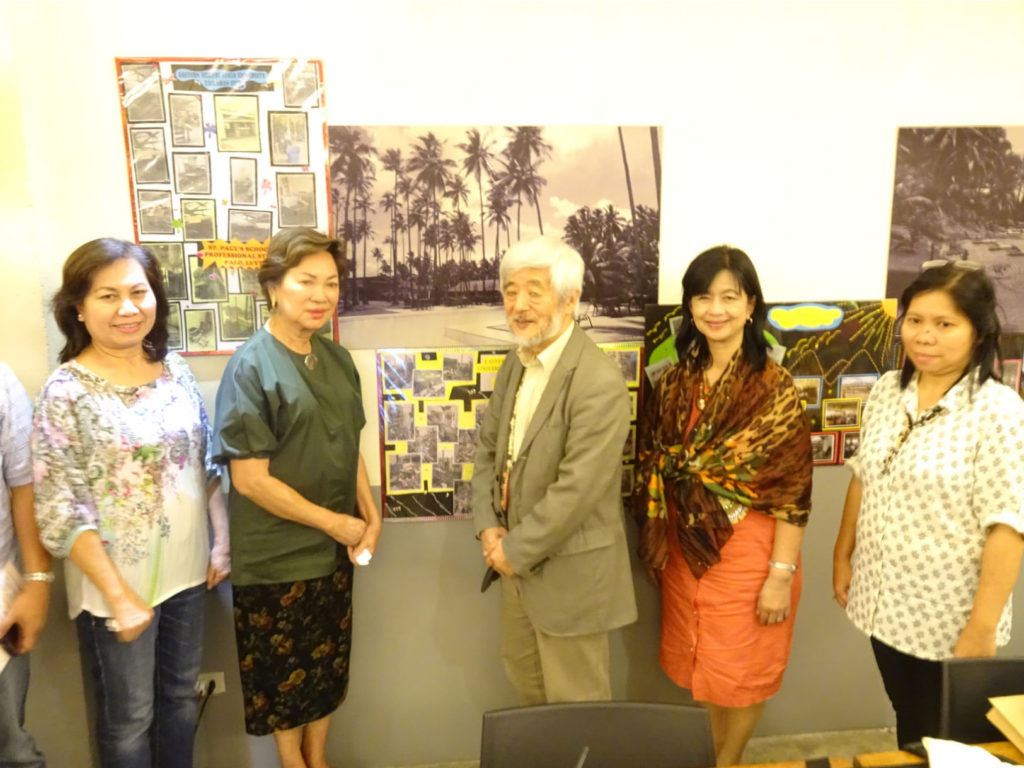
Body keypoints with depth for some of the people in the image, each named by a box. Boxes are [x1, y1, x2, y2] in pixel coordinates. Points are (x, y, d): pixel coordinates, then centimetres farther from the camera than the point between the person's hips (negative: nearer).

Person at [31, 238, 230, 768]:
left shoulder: (175, 370, -1)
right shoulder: (66, 392, -16)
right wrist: (119, 596, -16)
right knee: (129, 718, 15)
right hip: (118, 585, -4)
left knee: (181, 695, 22)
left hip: (186, 570, 5)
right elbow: (60, 514, -16)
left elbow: (207, 463, 7)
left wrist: (222, 541, 3)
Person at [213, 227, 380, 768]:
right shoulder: (250, 366, -17)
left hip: (334, 548, 6)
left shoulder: (337, 359, 3)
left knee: (328, 662, 19)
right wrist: (335, 522, -16)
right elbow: (249, 479, -20)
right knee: (283, 671, 14)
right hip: (276, 556, -6)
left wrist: (369, 516, -2)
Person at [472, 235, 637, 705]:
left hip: (569, 571, -8)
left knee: (575, 704, 12)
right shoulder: (514, 365, 4)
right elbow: (487, 447, 10)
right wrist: (488, 526, -3)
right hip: (517, 561, 8)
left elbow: (578, 487, -26)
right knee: (525, 681, 26)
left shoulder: (599, 381, -23)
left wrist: (516, 550, -16)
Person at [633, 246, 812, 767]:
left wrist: (781, 573, -14)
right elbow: (655, 466, 6)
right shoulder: (676, 380, -1)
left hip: (746, 549, -4)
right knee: (699, 665, 20)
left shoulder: (773, 387, -16)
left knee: (741, 669, 15)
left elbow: (793, 489, -14)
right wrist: (654, 535, 8)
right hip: (686, 546, 5)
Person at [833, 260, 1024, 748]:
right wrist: (842, 556, 12)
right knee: (907, 725, 24)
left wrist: (983, 625, -19)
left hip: (948, 618, -5)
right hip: (884, 601, 5)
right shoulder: (887, 390, -2)